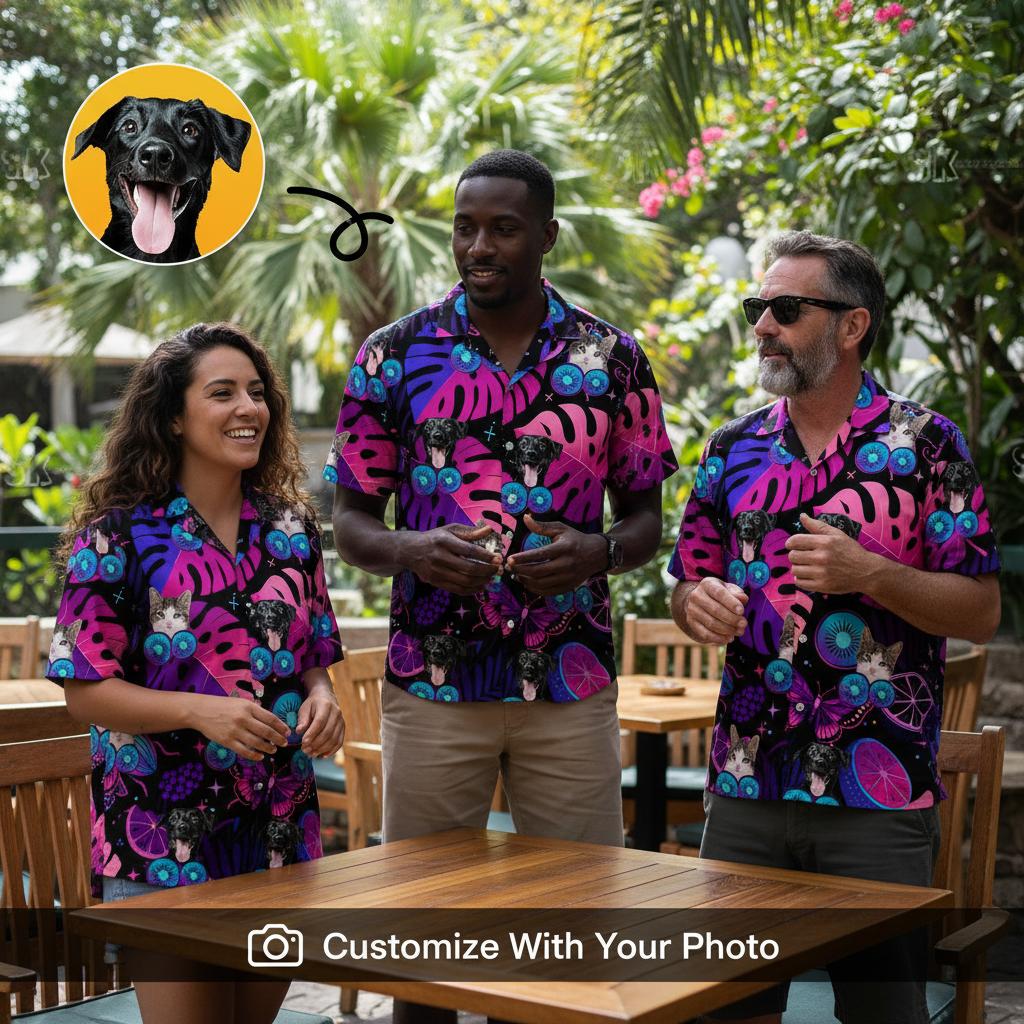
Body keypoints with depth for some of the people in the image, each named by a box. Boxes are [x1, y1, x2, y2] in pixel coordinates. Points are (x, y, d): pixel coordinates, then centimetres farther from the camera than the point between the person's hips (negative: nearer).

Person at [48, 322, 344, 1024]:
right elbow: (86, 692, -9)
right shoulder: (118, 536, -8)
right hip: (165, 844, -4)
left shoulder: (291, 528, 7)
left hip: (282, 833, 5)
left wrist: (320, 699, -8)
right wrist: (202, 710, -24)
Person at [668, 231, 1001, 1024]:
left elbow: (982, 612, -6)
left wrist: (871, 574, -21)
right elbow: (687, 590, 14)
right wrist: (699, 605, -9)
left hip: (880, 791, -3)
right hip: (747, 783, 4)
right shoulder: (734, 450, 9)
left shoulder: (927, 445, -3)